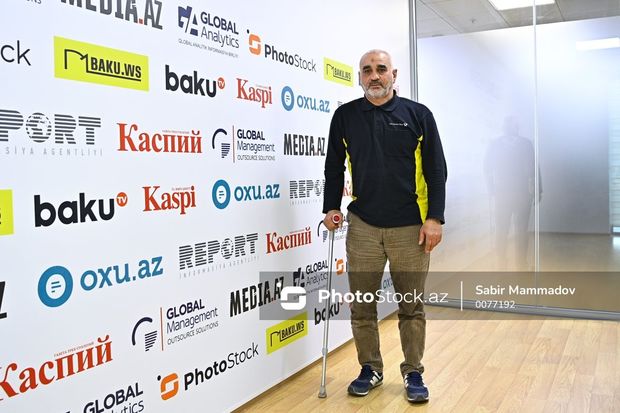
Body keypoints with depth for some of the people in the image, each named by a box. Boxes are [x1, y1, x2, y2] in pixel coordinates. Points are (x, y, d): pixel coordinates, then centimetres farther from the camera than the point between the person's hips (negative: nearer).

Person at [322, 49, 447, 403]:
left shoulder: (418, 114, 2)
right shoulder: (345, 116, 6)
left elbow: (436, 169, 1)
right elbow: (334, 166, 13)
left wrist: (435, 217, -5)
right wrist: (332, 207, 4)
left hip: (410, 227, -1)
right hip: (362, 227, 2)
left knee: (412, 306, 7)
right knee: (362, 306, 7)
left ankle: (413, 373, 22)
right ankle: (371, 370, 24)